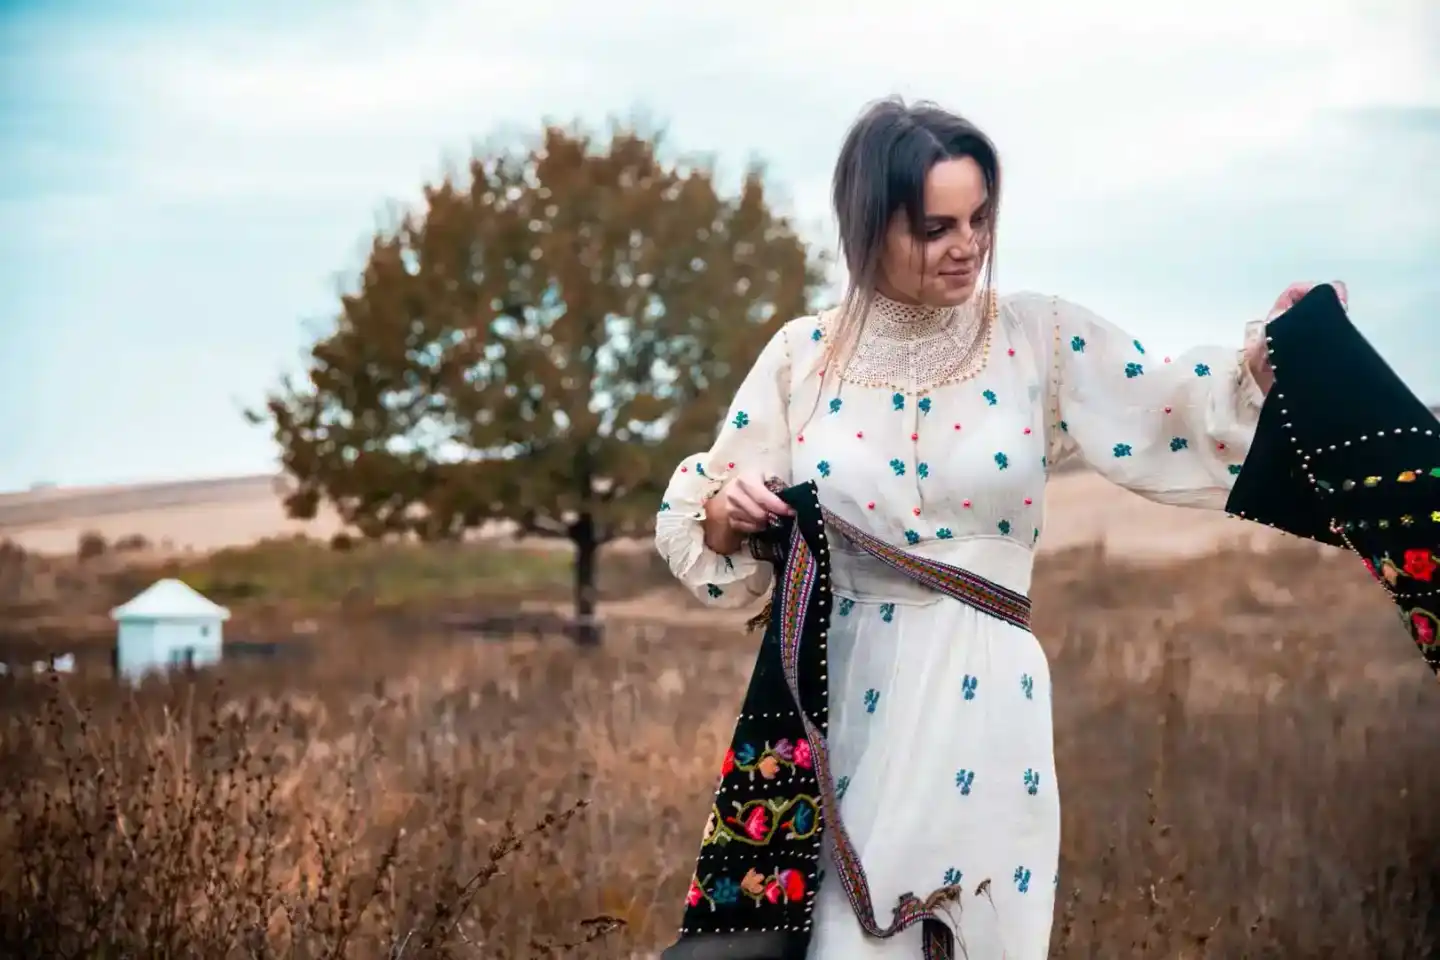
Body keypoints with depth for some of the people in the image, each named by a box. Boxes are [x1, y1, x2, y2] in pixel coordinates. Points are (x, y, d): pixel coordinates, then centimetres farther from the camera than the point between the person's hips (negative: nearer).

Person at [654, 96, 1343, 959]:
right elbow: (703, 525, 9)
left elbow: (1175, 416, -7)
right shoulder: (804, 355, 3)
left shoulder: (1040, 338, 1)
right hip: (842, 702, 0)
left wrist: (1271, 355, -23)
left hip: (985, 701, 0)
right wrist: (726, 509, -12)